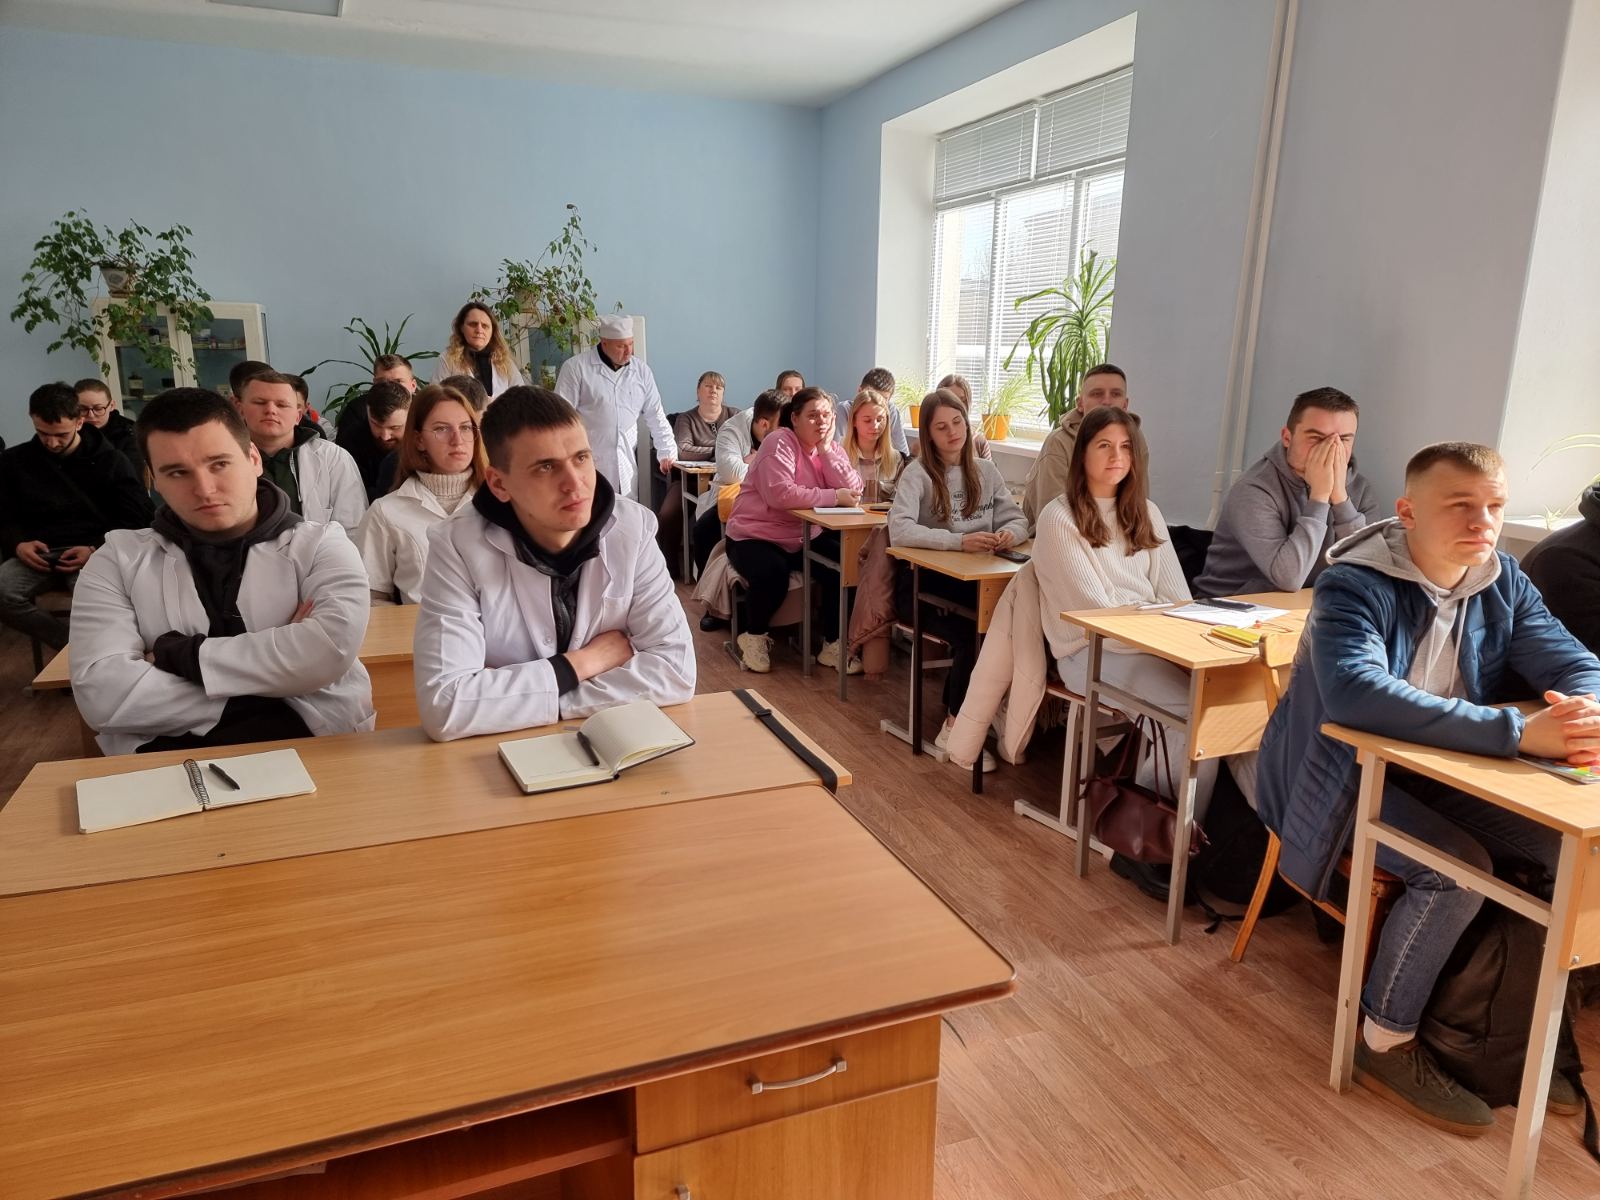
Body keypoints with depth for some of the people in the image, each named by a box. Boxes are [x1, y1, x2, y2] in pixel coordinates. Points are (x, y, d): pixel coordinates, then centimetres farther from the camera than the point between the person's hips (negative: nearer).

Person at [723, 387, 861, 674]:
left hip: (805, 538, 6)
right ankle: (754, 635, -2)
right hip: (754, 536, -6)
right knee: (772, 575, -34)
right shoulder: (779, 442, -15)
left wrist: (826, 449, -15)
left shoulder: (831, 447, 6)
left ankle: (832, 644, 0)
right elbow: (780, 494, -31)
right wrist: (833, 497, -27)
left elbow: (853, 491, -9)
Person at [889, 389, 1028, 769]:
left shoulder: (985, 471, 9)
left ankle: (960, 714, -1)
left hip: (973, 581, 5)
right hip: (923, 581, -5)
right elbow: (899, 529, -22)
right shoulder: (917, 473, -7)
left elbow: (1019, 520, 8)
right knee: (972, 635, -28)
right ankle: (956, 728, -6)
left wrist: (1010, 533, -17)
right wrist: (959, 542, -32)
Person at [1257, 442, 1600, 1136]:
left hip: (1438, 772, 7)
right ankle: (1386, 1046, -5)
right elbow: (1355, 692, -39)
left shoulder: (1502, 581, 1)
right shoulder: (1355, 585, -22)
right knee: (1459, 868, -26)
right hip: (1342, 774, -7)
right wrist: (1518, 732, -41)